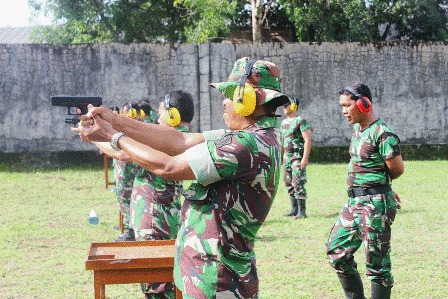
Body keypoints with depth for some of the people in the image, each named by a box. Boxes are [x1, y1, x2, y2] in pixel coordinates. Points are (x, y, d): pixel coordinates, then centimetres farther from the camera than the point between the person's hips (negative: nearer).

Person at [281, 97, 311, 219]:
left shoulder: (300, 121, -10)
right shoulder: (284, 122, 15)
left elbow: (308, 140, -15)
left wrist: (305, 158, -21)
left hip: (298, 155, -8)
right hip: (287, 155, 8)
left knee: (298, 184, -11)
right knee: (289, 184, 9)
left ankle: (302, 211, -8)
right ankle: (294, 209, 17)